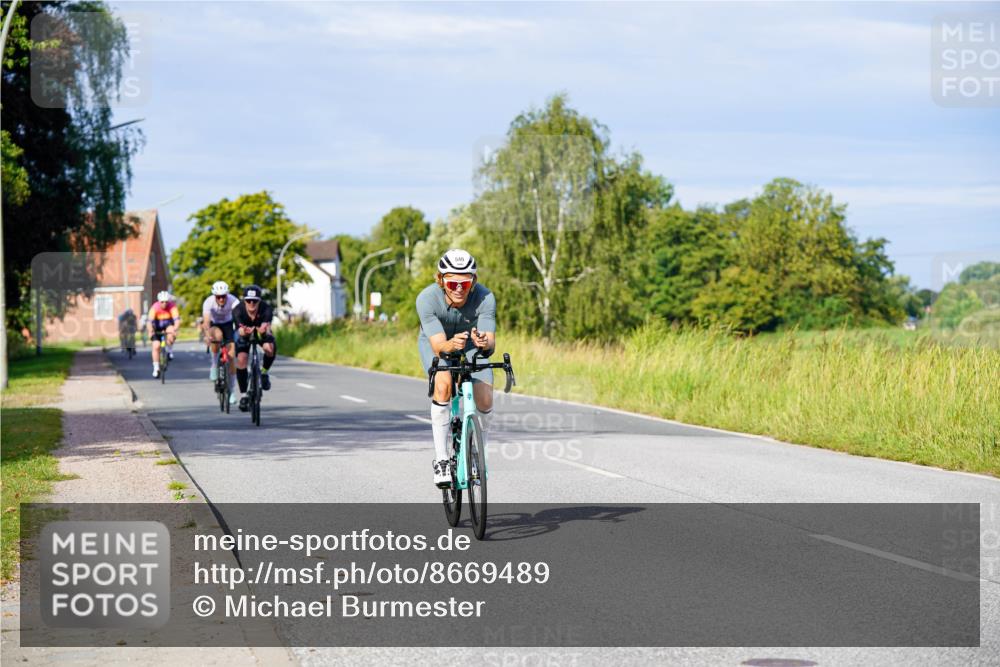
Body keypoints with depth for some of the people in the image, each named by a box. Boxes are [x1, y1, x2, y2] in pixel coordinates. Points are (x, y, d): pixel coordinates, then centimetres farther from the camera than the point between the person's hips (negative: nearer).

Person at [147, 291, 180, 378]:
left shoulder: (172, 306, -25)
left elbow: (177, 319, -34)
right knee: (156, 346, -11)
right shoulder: (155, 307, -25)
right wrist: (150, 331, -49)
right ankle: (156, 368, 1)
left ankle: (169, 351, -8)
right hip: (158, 328, 0)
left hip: (168, 325, 0)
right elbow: (149, 321, -32)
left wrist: (175, 330, -51)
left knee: (171, 333, -34)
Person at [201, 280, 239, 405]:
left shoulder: (233, 301, -30)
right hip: (213, 325, -1)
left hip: (227, 324, 1)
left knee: (231, 356, -11)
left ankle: (231, 390, 2)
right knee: (218, 335, -38)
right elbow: (206, 321, -43)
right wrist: (207, 334, -63)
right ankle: (214, 365, -16)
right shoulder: (208, 302, -32)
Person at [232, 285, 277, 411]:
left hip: (261, 334, -1)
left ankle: (264, 371, -3)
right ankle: (243, 395, -4)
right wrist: (244, 332, -65)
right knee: (241, 359, -19)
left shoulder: (266, 309, -33)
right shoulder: (238, 311, -32)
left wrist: (265, 331, -70)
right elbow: (240, 331, -41)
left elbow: (267, 327, -46)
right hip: (244, 334, 1)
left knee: (271, 348, -33)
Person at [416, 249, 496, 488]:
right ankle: (441, 458, -20)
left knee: (485, 400, -16)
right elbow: (439, 345, -38)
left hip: (471, 343, 1)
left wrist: (485, 343, -59)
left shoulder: (485, 298, -33)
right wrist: (452, 345, -61)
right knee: (443, 384, -31)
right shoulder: (427, 299, -35)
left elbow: (491, 343, -36)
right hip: (435, 341, -1)